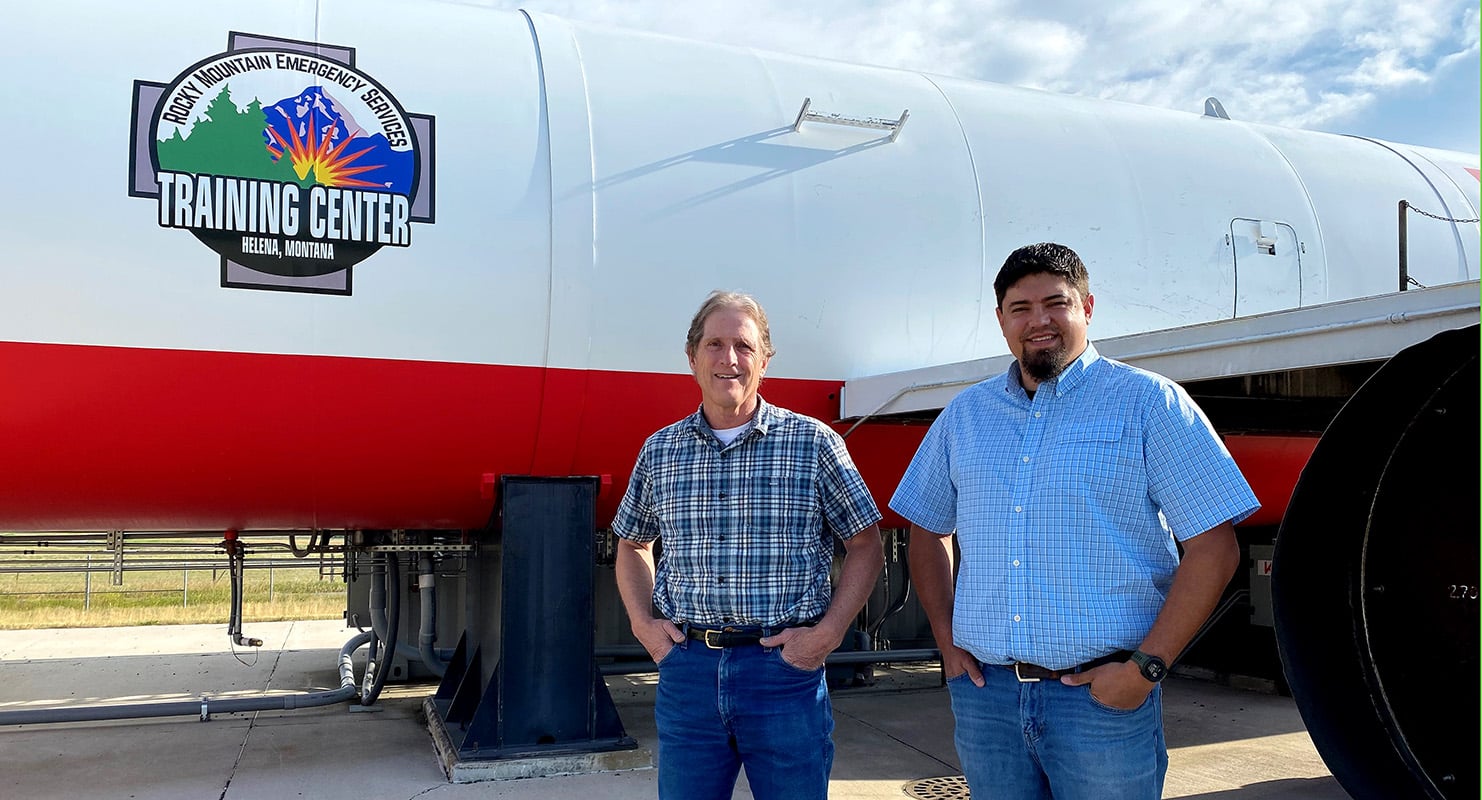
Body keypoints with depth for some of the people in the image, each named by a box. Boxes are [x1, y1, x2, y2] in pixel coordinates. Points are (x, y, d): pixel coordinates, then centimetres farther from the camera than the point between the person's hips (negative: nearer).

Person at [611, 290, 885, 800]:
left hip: (785, 668, -2)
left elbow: (866, 546, 4)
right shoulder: (659, 451, 7)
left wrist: (828, 633, -6)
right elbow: (632, 544, 21)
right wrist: (643, 623, 7)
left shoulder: (814, 443, -1)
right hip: (687, 667, 3)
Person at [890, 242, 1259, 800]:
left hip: (1103, 695, -3)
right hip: (984, 690, 4)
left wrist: (1146, 666, -13)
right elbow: (927, 530, 18)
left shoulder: (1150, 404, -3)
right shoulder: (965, 415, 9)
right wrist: (947, 641, 7)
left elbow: (1213, 548, -7)